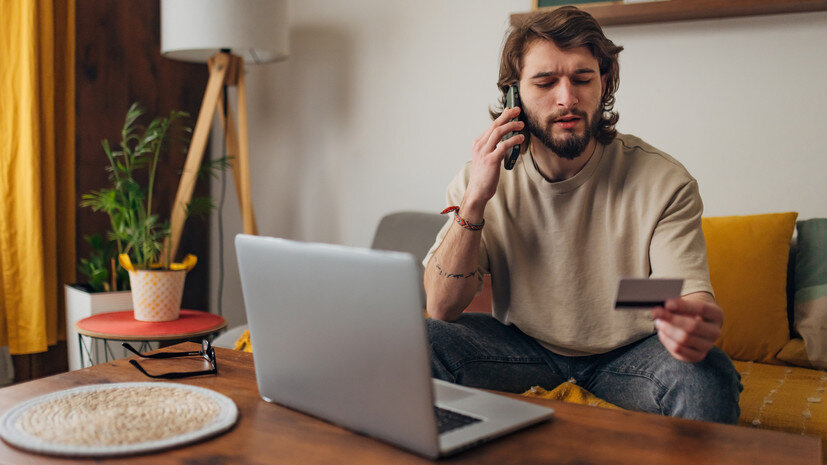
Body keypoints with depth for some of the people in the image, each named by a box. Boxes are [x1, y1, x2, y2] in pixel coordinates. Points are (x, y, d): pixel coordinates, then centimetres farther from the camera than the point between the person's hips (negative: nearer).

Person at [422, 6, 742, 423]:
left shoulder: (663, 181, -15)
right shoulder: (483, 178, -10)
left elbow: (691, 293, -23)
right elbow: (441, 309, -14)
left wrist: (696, 321, -49)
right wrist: (475, 200, -27)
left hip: (627, 353, -1)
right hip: (523, 347, 1)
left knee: (709, 377, -32)